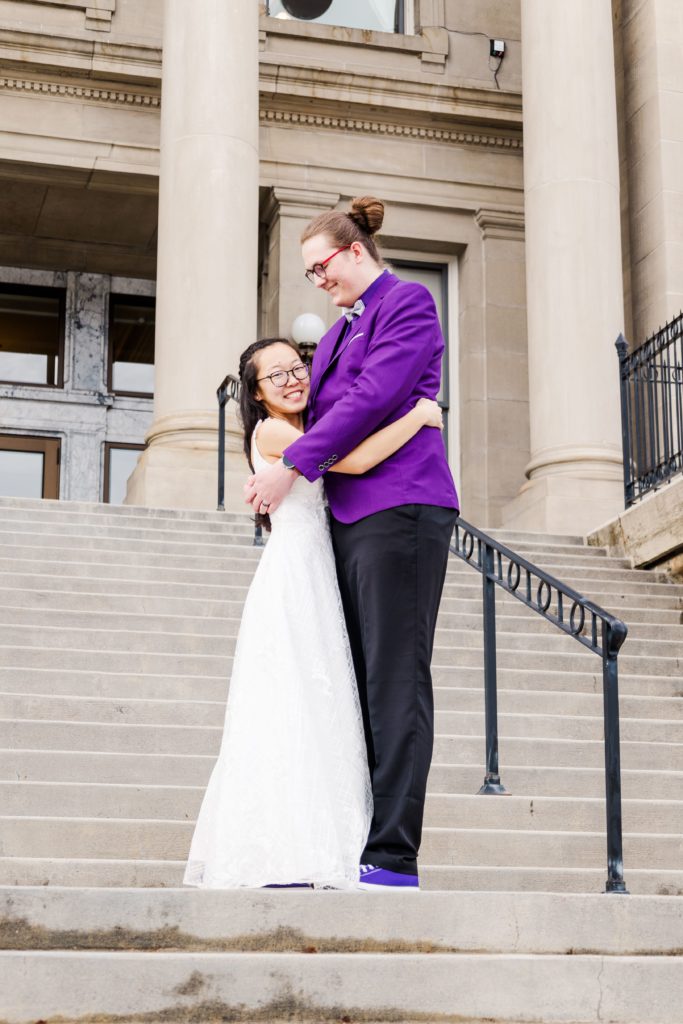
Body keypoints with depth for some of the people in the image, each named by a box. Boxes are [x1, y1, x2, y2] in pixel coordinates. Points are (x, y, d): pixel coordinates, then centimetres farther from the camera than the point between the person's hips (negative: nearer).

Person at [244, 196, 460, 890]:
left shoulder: (409, 302, -1)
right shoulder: (338, 331, 25)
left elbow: (373, 399, -12)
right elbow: (316, 411, 23)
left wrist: (291, 467, -13)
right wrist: (268, 473, 5)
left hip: (402, 509, -8)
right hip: (349, 516, 9)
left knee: (396, 681, -10)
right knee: (357, 682, 4)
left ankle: (394, 856, -11)